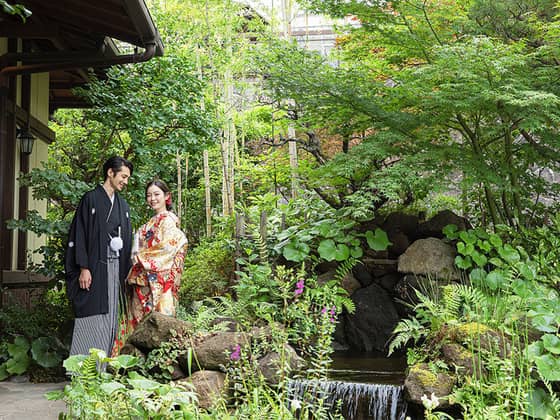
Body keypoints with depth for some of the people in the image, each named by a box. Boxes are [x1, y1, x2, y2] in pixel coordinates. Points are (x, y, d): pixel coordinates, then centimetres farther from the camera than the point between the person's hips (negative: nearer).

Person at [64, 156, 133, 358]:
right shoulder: (91, 199, -2)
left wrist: (126, 271, 11)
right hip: (94, 267, -6)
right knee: (91, 317, -7)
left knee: (110, 317, 5)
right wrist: (84, 268, -15)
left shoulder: (123, 205, 16)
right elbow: (80, 234, -8)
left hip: (116, 267, 6)